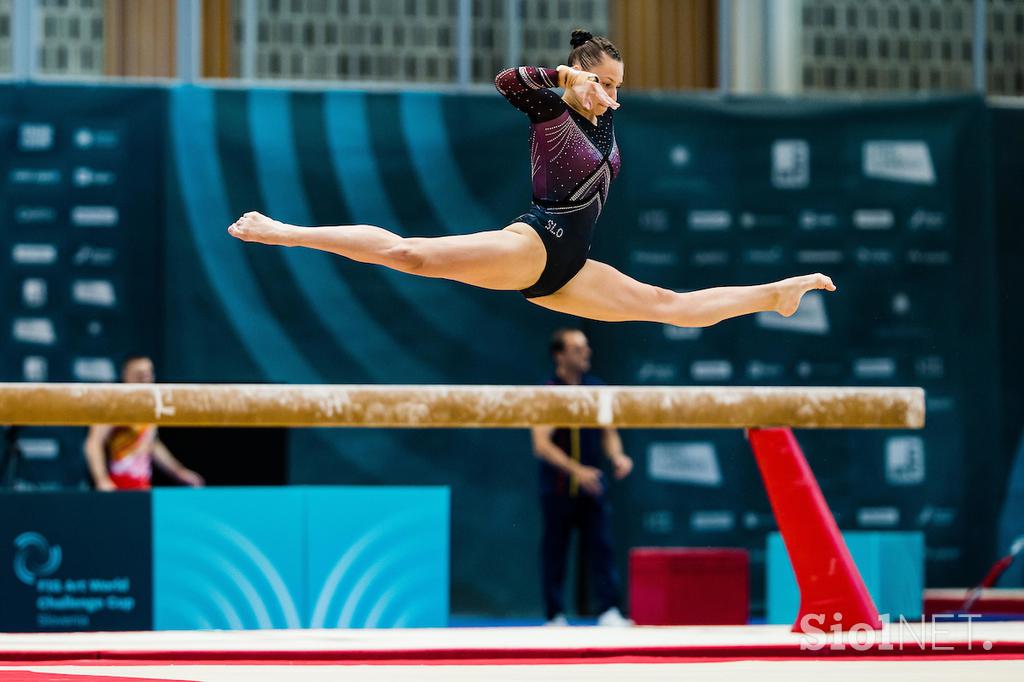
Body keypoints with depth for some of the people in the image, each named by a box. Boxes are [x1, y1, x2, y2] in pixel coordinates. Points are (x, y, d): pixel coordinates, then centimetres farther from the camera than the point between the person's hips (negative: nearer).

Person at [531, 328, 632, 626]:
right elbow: (541, 445, -16)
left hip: (591, 485, 4)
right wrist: (576, 470, -26)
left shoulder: (596, 389, 7)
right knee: (555, 553, 4)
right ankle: (555, 616, 11)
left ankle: (609, 611, -12)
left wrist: (616, 455, -7)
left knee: (601, 546, -6)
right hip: (558, 487, -4)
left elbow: (608, 432, 15)